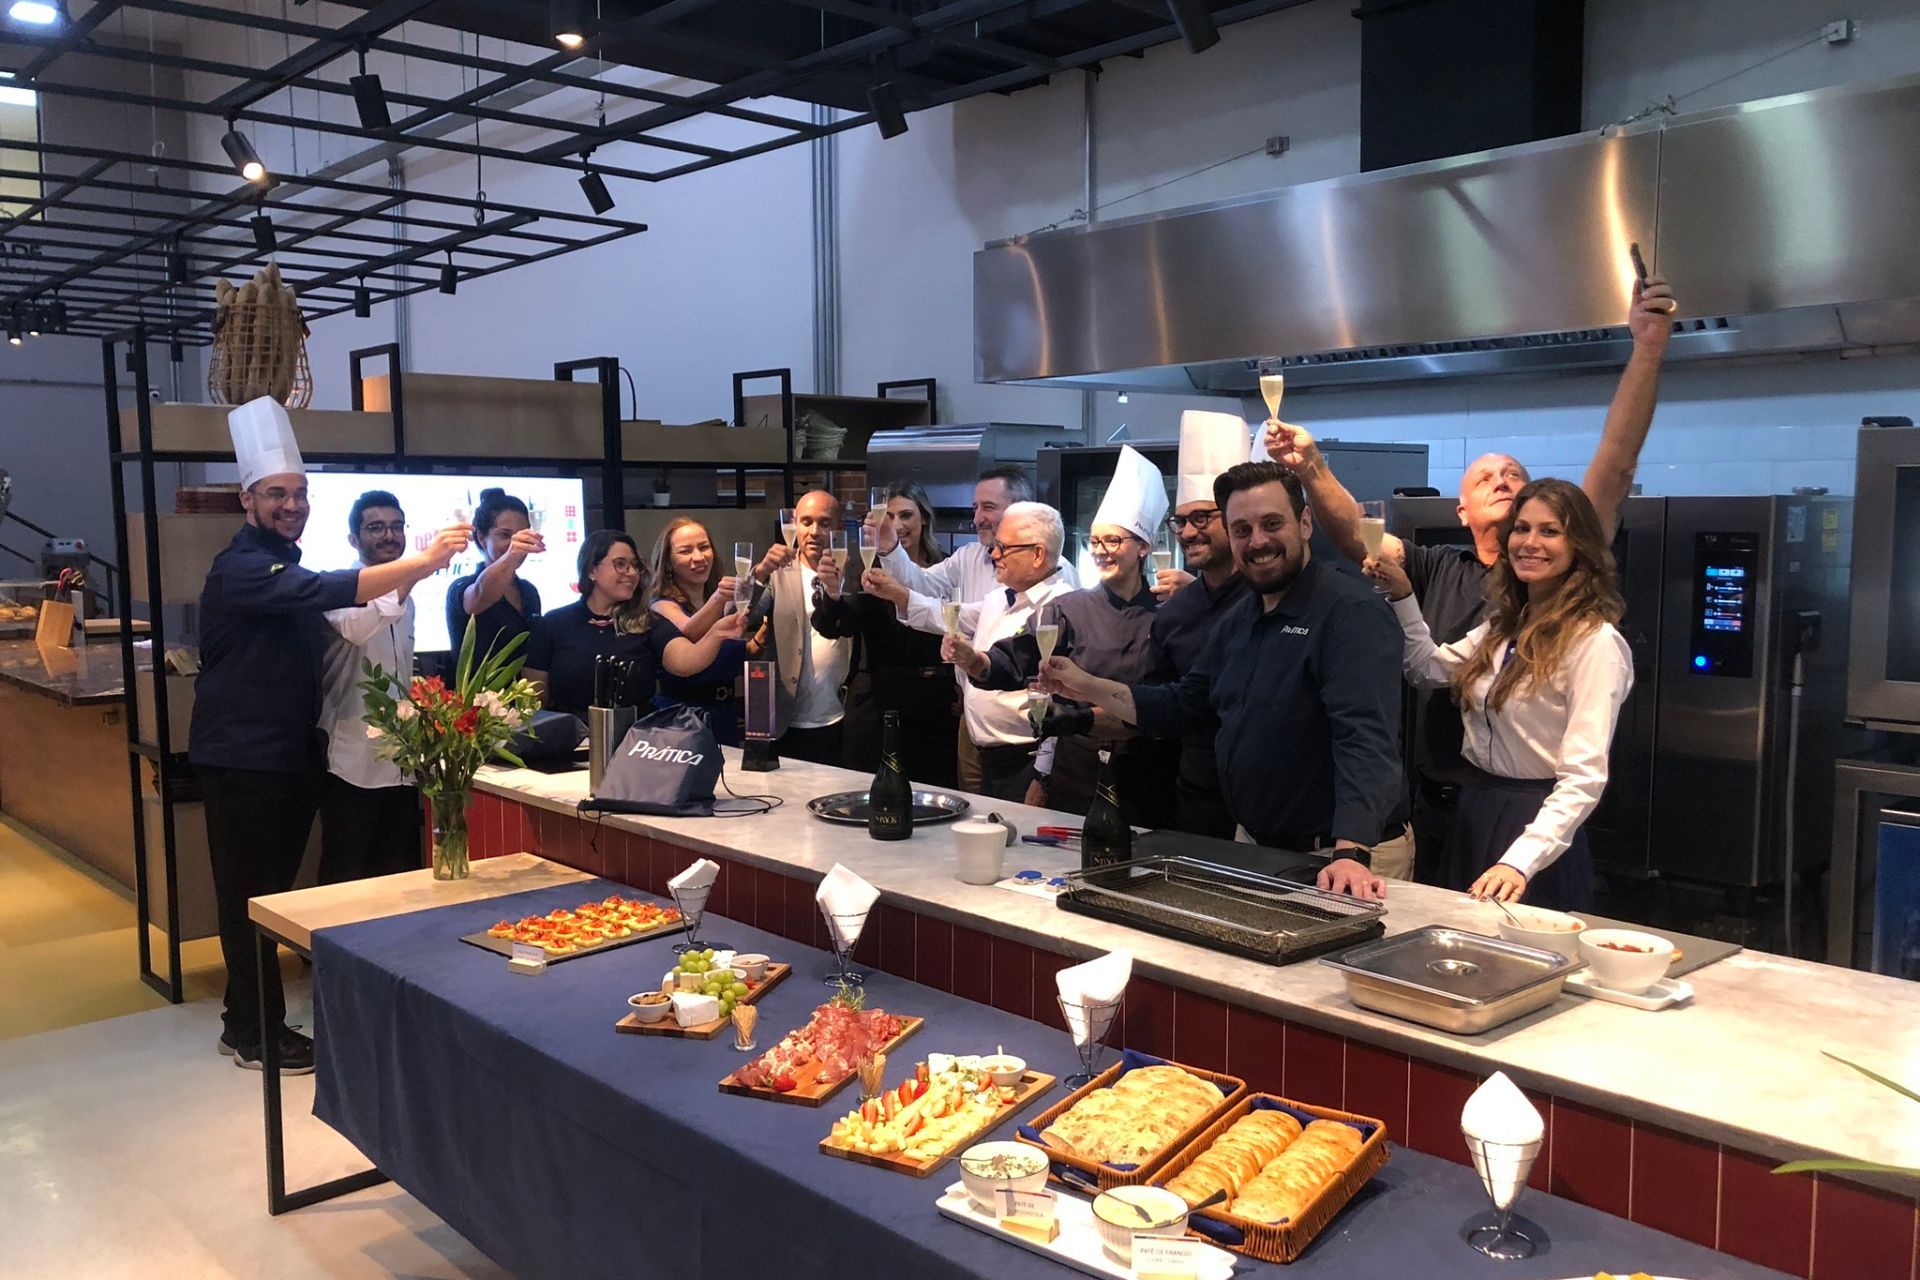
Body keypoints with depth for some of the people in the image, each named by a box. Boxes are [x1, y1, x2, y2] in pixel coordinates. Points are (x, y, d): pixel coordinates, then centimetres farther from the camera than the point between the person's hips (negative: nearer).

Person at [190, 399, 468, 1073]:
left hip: (293, 755, 9)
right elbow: (330, 590, -32)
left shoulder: (286, 568, 16)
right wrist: (423, 561, -34)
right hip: (243, 759, -9)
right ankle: (257, 1036, 9)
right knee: (252, 895, -1)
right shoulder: (241, 569, -15)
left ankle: (246, 1019, 26)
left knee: (275, 888, 14)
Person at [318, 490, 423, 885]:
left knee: (401, 875, 12)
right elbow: (354, 629, -33)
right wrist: (409, 576, -46)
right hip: (354, 762, -7)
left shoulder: (405, 597, 14)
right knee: (347, 881, 1)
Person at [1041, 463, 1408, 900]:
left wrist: (1352, 854, -40)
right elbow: (1181, 705, 18)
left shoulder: (1352, 612, -19)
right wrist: (1087, 688, 8)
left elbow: (1365, 738, -29)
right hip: (1255, 848, 8)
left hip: (1334, 862, -8)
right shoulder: (1240, 619, 9)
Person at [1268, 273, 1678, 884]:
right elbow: (1355, 532, -5)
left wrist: (1648, 347, -19)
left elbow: (1616, 464, -10)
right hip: (1442, 807, 2)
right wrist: (1310, 467, -22)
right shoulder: (1437, 571, 7)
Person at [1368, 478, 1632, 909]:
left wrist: (1520, 861, -33)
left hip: (1536, 824, -8)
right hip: (1474, 812, 8)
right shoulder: (1505, 625, 7)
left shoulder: (1595, 642, -17)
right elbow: (1429, 668, 20)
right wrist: (1402, 596, 6)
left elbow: (1585, 777, -23)